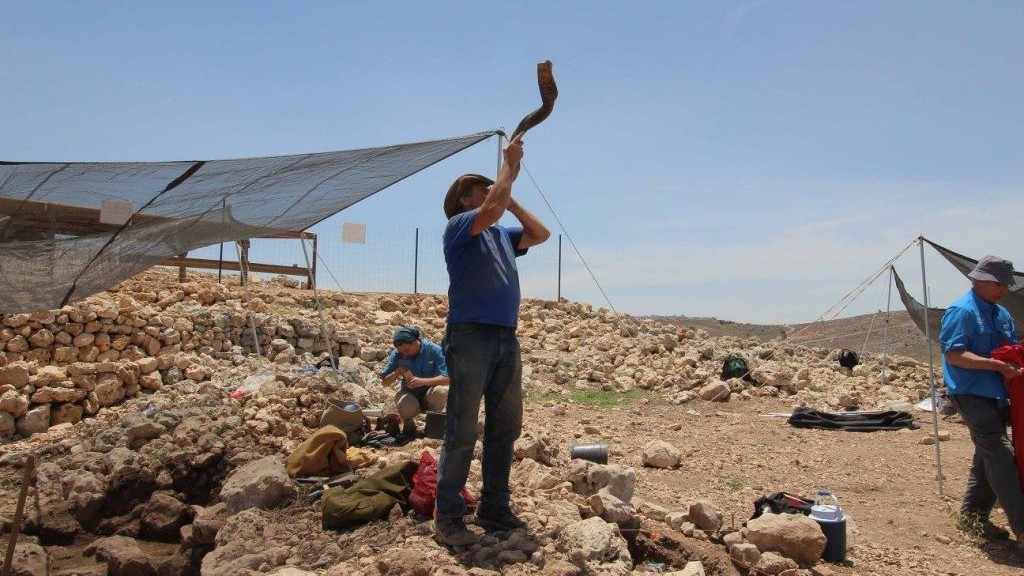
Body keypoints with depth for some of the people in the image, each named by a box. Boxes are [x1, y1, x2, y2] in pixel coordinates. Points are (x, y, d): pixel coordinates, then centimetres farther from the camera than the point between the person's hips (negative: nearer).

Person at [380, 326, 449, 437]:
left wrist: (422, 381, -35)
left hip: (430, 393, 0)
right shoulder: (397, 354, -8)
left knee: (441, 391, -36)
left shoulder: (433, 350, -16)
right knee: (405, 407, -36)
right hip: (409, 394, 1)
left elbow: (447, 378, -23)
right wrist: (396, 373, -23)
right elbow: (385, 381, -1)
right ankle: (408, 422, 3)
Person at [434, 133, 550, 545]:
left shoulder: (500, 236, 23)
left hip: (507, 341, 8)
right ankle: (448, 516, 3)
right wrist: (510, 165, -6)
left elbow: (541, 234, 23)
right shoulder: (459, 226, 0)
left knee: (505, 429, 10)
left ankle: (494, 509, 20)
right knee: (462, 432, -6)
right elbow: (492, 209, -17)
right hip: (470, 337, -8)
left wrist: (511, 200, 17)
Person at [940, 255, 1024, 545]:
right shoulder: (962, 311, -12)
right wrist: (997, 365, -25)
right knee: (1001, 455, -13)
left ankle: (973, 514, 26)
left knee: (988, 456, 14)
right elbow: (954, 355, -21)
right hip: (971, 394, -9)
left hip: (994, 394, 10)